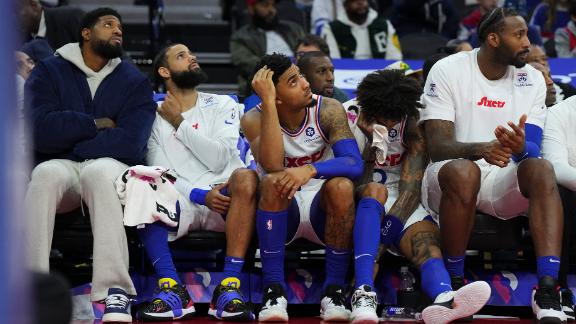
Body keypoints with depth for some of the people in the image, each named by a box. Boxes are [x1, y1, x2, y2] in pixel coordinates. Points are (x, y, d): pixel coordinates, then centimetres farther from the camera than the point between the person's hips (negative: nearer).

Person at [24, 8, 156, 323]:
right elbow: (43, 131, -8)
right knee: (45, 173, -36)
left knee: (98, 171, -37)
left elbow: (130, 144, -8)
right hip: (60, 167, 0)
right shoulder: (48, 72, 9)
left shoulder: (135, 82, 9)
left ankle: (114, 290, -47)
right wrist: (96, 125, -4)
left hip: (110, 168, 0)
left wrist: (72, 139, -6)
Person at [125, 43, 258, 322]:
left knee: (245, 176, -35)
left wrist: (180, 123, 0)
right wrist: (199, 195, -14)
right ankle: (172, 290, -33)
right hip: (181, 203, 0)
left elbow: (218, 159, -2)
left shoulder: (222, 105, 14)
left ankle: (229, 287, -36)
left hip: (224, 199, 0)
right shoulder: (154, 118, 14)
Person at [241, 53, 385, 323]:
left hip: (323, 210, 1)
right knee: (273, 182, -32)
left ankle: (334, 290, -26)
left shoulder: (328, 110, -10)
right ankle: (273, 289, -25)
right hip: (282, 212, -1)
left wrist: (310, 170, -41)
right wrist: (267, 103, -33)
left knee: (341, 186, -31)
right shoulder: (255, 119, -11)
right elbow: (272, 165, -31)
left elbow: (355, 164, -23)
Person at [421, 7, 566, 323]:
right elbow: (437, 147, -15)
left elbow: (532, 150, -4)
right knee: (462, 171, -38)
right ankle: (453, 282, -22)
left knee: (540, 169, -29)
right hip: (450, 175, -3)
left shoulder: (532, 79, 4)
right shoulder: (448, 71, -7)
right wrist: (480, 150, -37)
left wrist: (520, 148, -31)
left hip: (503, 179, 3)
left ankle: (547, 291, -38)